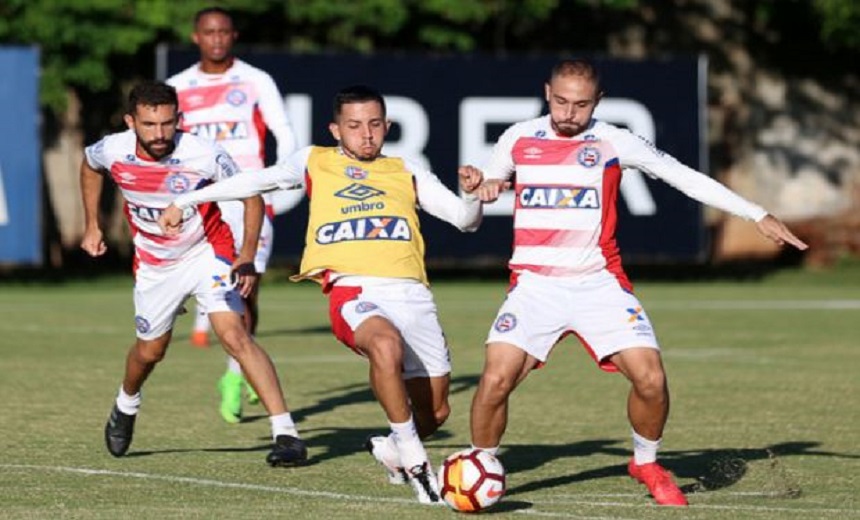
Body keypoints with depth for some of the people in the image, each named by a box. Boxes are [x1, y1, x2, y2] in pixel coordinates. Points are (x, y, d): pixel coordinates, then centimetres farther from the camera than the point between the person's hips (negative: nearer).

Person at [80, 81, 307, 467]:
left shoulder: (203, 155, -28)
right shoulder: (113, 151, -18)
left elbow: (251, 196, -13)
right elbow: (89, 166, 9)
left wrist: (247, 257, -23)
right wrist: (92, 226, 11)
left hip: (208, 252, -3)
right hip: (154, 261, 3)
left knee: (234, 335, -22)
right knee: (150, 351, 17)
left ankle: (286, 434, -25)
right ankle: (126, 408, 52)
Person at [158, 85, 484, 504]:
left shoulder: (406, 172, 20)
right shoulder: (315, 163, 18)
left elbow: (465, 219, 18)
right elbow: (253, 183, 27)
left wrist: (472, 194, -4)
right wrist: (184, 202, 29)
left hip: (411, 293, 4)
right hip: (353, 292, -4)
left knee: (434, 413, 7)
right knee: (385, 344, -39)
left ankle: (391, 450, 43)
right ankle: (414, 461, -23)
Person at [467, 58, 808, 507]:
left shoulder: (613, 143, 0)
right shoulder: (518, 139, 5)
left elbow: (685, 178, 3)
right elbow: (485, 186, 20)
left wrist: (759, 216, 2)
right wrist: (482, 188, -7)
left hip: (599, 282, 0)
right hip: (534, 284, 0)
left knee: (651, 378, -13)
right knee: (496, 380, -18)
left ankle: (646, 463, 15)